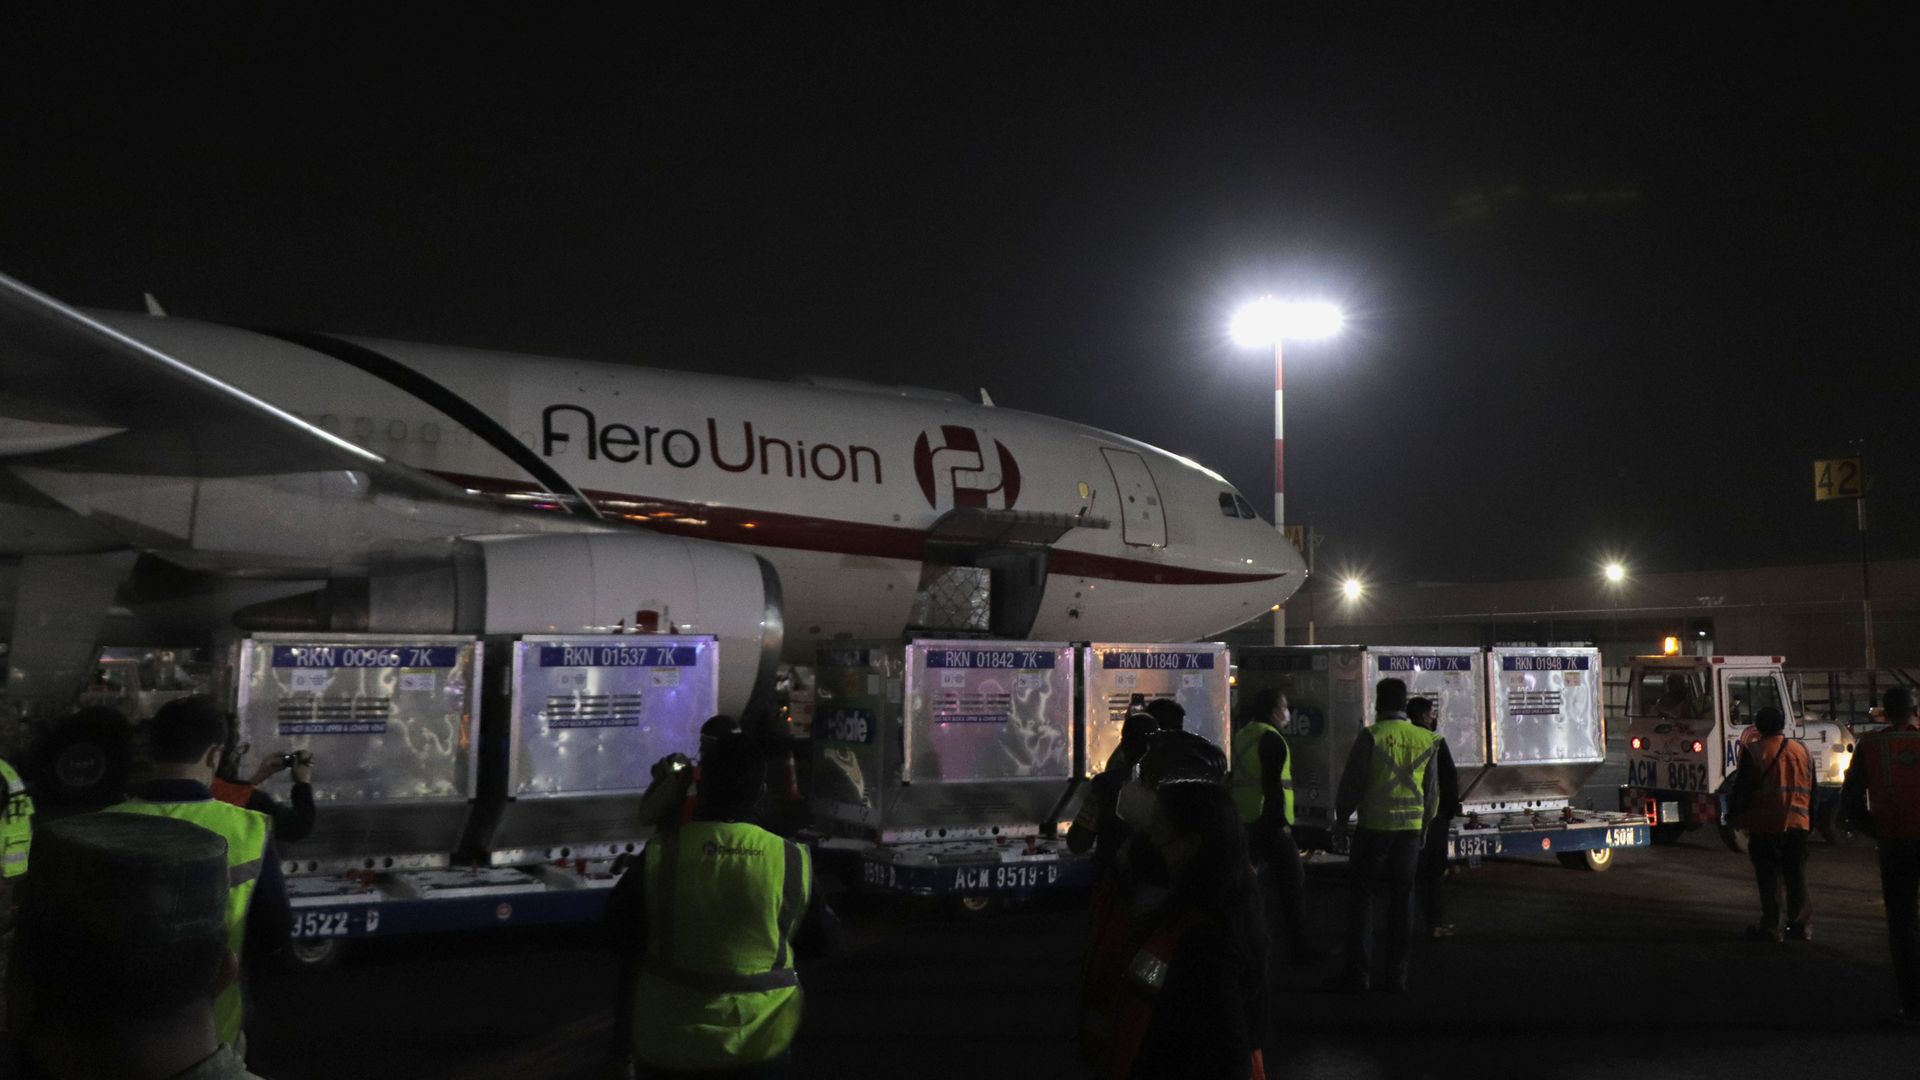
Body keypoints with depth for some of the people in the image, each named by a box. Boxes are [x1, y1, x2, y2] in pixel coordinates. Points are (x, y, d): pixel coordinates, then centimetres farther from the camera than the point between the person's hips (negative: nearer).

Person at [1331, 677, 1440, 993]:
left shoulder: (1371, 736, -9)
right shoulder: (1425, 739, 4)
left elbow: (1351, 784, -8)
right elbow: (1432, 790, 11)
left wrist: (1340, 819, 7)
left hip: (1374, 826, -4)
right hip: (1411, 829, 4)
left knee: (1361, 897, 4)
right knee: (1402, 900, 11)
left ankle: (1358, 973, 1)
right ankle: (1397, 975, 13)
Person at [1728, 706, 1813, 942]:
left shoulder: (1752, 752, -9)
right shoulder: (1801, 751, 8)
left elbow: (1741, 789, -9)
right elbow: (1812, 791, 16)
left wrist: (1735, 816, 3)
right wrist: (1811, 821, 24)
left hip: (1765, 825, -4)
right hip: (1797, 824, 4)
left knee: (1769, 878, 1)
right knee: (1796, 876, 13)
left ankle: (1770, 927, 1)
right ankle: (1799, 925, 17)